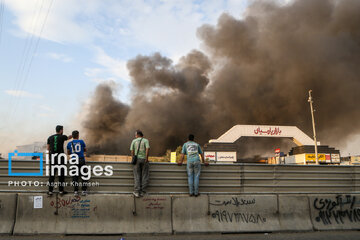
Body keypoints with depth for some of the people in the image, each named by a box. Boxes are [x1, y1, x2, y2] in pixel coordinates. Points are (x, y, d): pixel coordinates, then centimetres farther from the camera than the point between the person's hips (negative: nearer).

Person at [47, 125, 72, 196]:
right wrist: (71, 135, 48)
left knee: (52, 174, 5)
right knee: (61, 174, 5)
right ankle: (61, 190, 7)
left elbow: (48, 148, 10)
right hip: (60, 157, -3)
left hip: (52, 157, 3)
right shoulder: (62, 137, 1)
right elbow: (68, 138, 25)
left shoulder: (50, 138, 8)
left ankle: (50, 191, 4)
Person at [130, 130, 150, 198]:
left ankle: (137, 192, -4)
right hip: (144, 159, -1)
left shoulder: (134, 141, 7)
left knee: (137, 177, 3)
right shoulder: (146, 140, 2)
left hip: (137, 159, 1)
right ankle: (142, 192, 4)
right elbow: (147, 149, -13)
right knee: (144, 177, 6)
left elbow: (132, 151, 1)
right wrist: (146, 159, -11)